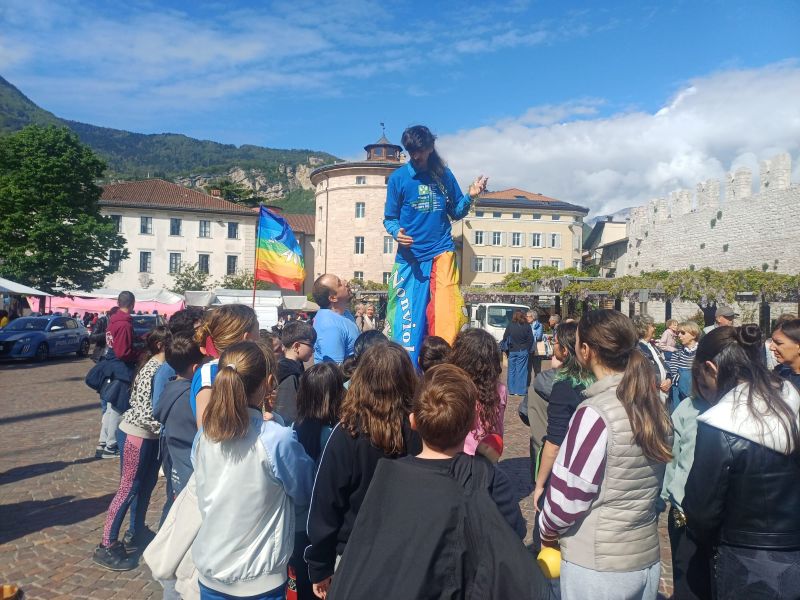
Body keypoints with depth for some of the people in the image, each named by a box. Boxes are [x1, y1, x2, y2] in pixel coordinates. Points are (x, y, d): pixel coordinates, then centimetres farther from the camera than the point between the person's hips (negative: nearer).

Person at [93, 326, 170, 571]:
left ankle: (135, 534, 33)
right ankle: (107, 546, 12)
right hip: (136, 434, -8)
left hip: (150, 435, 8)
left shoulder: (163, 368, 2)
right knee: (128, 488, 1)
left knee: (146, 485, 17)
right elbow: (146, 413, -26)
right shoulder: (153, 371, -23)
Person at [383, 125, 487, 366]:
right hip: (410, 256, -1)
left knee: (446, 314, -10)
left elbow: (456, 212, 14)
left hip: (442, 253, 1)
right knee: (409, 316, 1)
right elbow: (389, 218, 7)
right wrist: (397, 232, -15)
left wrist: (470, 197, -5)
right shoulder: (398, 177, 3)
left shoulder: (444, 175, 8)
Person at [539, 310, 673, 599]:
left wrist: (547, 529, -1)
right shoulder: (656, 406, -1)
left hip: (597, 565, -6)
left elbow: (569, 494, -18)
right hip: (648, 558, 7)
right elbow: (648, 482, 8)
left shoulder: (595, 413, -23)